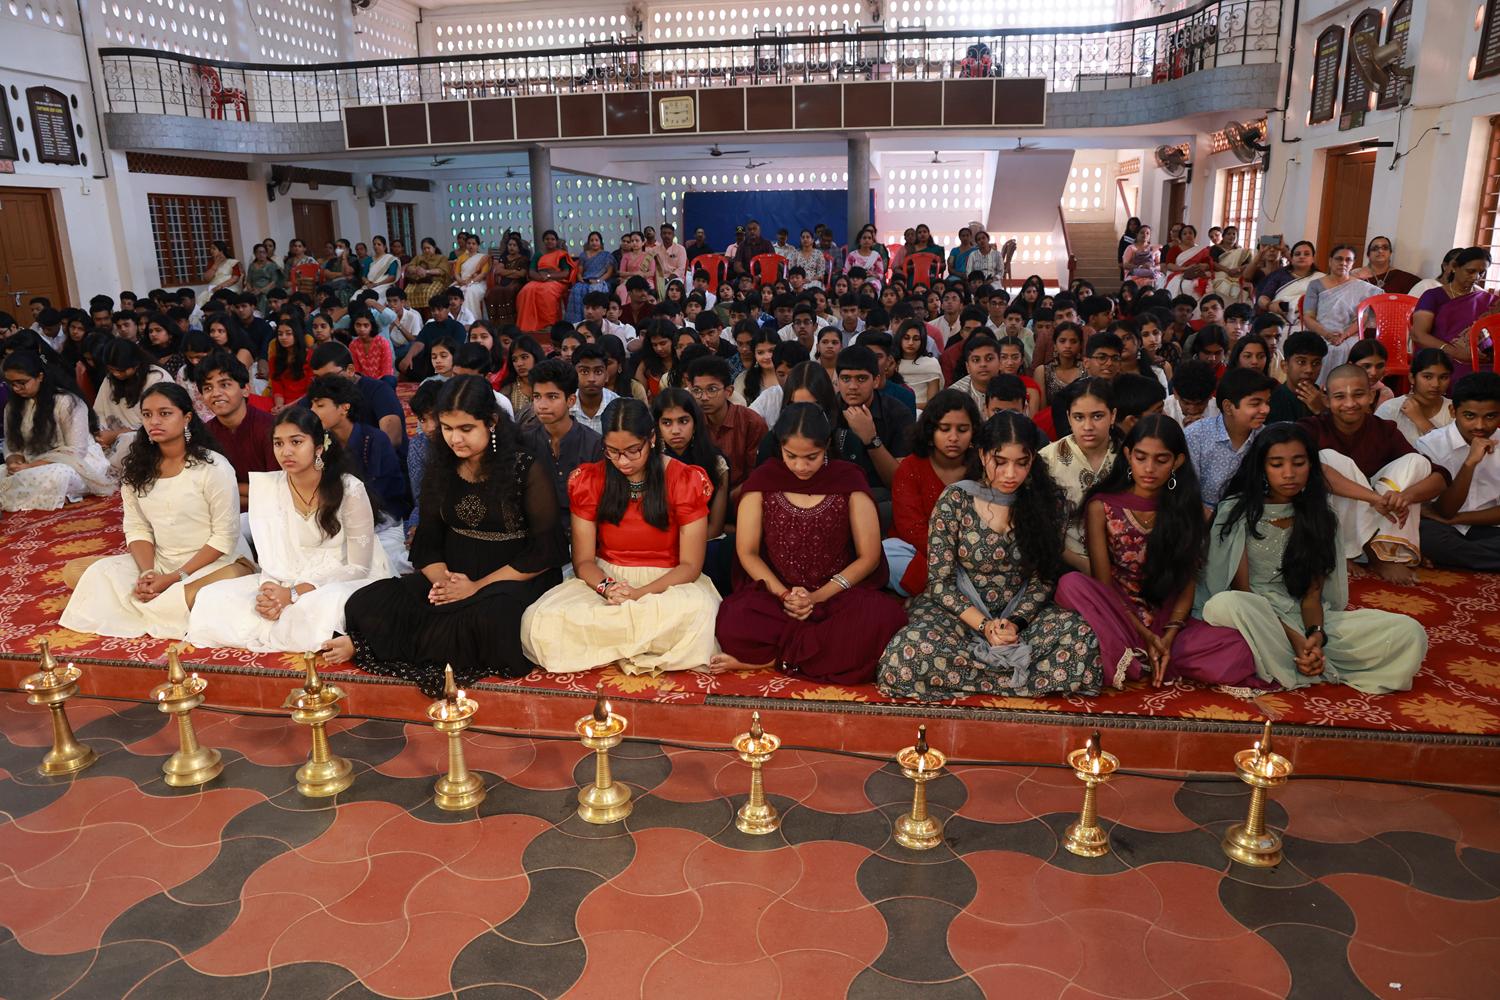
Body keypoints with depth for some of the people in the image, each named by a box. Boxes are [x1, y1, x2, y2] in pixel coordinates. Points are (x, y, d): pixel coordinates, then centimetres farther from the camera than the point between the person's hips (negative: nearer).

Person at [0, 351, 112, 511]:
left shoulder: (67, 402, -12)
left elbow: (75, 451, -16)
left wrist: (30, 467, -22)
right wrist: (14, 463, -15)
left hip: (77, 464, -7)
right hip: (36, 468, 7)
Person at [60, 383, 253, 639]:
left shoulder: (213, 467, -13)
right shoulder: (135, 468, 3)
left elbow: (224, 538, -12)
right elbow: (137, 530, 4)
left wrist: (175, 577, -16)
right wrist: (148, 574, -15)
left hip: (218, 560, -5)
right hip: (160, 561, 5)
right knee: (73, 571, -8)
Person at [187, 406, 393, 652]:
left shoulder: (349, 489, -13)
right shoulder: (266, 486, 0)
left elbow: (357, 567, -13)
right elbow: (271, 554, 0)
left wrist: (293, 594, -21)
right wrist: (269, 590, -24)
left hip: (346, 581, -3)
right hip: (288, 581, 3)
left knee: (322, 606, -36)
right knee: (212, 599, -13)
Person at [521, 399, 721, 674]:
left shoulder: (686, 481, -4)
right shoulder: (589, 480, 2)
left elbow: (690, 565, -5)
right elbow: (583, 560, 2)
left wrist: (641, 594, -21)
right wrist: (607, 588, -21)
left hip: (667, 583, -1)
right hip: (605, 580, 2)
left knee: (698, 610, -39)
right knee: (539, 622, -28)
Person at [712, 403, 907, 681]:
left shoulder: (848, 479, 0)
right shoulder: (763, 479, 2)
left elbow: (869, 556, 1)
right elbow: (748, 552, 3)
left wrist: (818, 597, -11)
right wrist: (783, 594, -12)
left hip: (838, 594, 1)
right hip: (775, 593, 0)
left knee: (884, 617, -34)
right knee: (734, 624, -34)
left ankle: (765, 659, -21)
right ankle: (840, 651, -17)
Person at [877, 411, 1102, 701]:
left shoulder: (1046, 502, -1)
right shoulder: (955, 500, -8)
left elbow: (1043, 579, 2)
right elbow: (940, 582, -7)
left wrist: (1015, 621, -16)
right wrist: (984, 625, -19)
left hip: (1023, 613, 2)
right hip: (958, 612, -1)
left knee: (1082, 639, -31)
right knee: (907, 654, -35)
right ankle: (1022, 673, -21)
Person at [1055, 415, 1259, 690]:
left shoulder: (1188, 510, 6)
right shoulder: (1101, 506, -1)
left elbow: (1188, 580, 2)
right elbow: (1103, 582, -5)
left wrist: (1170, 635, -15)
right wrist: (1145, 636, -16)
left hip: (1168, 622, 2)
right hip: (1117, 618, -1)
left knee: (1237, 651, -28)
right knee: (1072, 584, -33)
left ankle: (1131, 661, -19)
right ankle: (1136, 663, -27)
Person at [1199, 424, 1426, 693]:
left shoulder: (1318, 517, 11)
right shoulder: (1237, 510, -1)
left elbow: (1312, 593, 4)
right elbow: (1240, 588, -6)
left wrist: (1315, 633, -19)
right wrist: (1293, 638, -19)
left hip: (1304, 620, 4)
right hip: (1254, 618, -4)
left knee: (1410, 634, -17)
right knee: (1223, 606, -41)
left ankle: (1286, 671, -24)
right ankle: (1327, 671, -22)